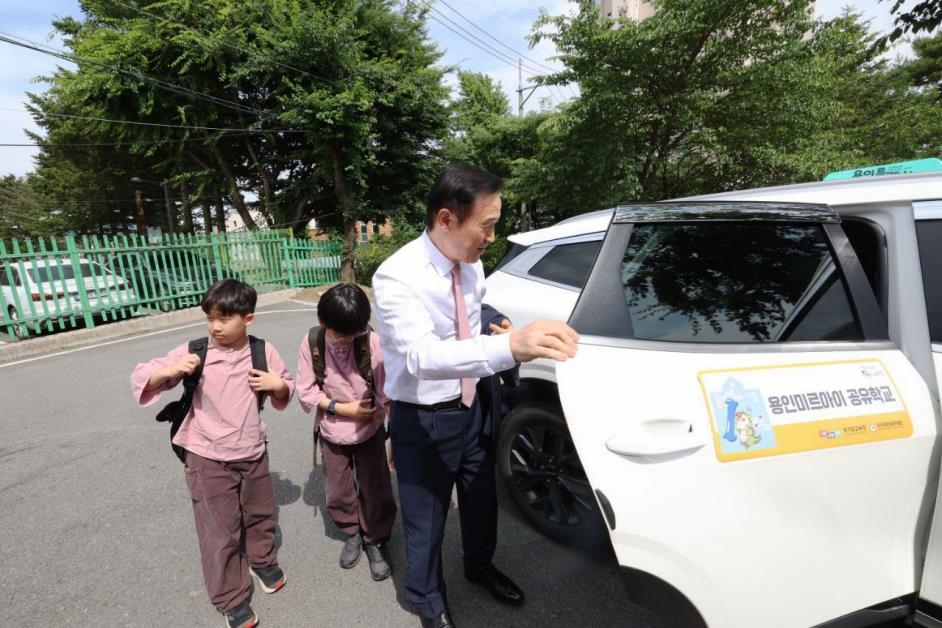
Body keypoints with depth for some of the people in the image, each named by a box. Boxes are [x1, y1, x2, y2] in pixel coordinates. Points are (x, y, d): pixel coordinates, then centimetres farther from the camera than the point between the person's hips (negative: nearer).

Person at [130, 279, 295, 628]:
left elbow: (284, 392, 7)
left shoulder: (263, 351, -7)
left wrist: (279, 384, -16)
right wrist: (170, 369, -28)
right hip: (208, 459, -2)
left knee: (260, 515, 23)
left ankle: (263, 562, 52)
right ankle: (231, 600, 31)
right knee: (221, 532, 9)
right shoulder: (194, 352, -13)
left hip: (253, 454, 3)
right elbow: (141, 380, -9)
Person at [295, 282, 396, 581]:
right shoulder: (311, 344, -16)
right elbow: (306, 393, -9)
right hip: (332, 433, 2)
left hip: (369, 430, -2)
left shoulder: (373, 342, -23)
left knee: (376, 491, 8)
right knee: (338, 494, 16)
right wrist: (343, 408, -18)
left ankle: (375, 540, 34)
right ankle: (352, 533, 43)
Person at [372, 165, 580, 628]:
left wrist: (502, 336, -12)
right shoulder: (397, 276, -26)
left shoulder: (471, 265, -5)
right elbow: (423, 355, -42)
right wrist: (510, 346, -56)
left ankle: (479, 565, 57)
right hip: (422, 419, -6)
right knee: (425, 518, 16)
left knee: (481, 497, 26)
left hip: (470, 407, 6)